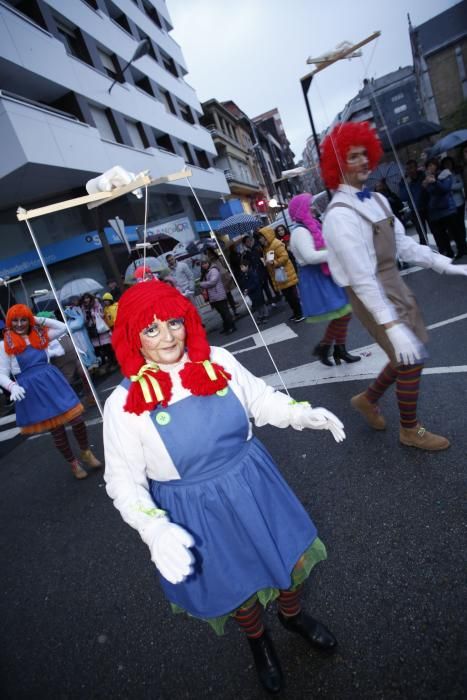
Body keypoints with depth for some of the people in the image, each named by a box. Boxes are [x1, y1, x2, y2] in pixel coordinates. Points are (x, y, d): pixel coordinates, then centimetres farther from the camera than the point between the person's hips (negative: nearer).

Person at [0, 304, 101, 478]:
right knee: (56, 430, 6)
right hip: (31, 390, -2)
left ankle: (86, 453, 26)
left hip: (53, 382, 3)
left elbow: (62, 327, 12)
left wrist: (39, 320, 7)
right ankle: (73, 463, 28)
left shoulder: (40, 335, 9)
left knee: (77, 419, -1)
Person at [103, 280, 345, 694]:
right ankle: (259, 641, 62)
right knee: (238, 592, 23)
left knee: (293, 560, 24)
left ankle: (293, 616, 62)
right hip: (197, 513, -2)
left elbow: (261, 400, 2)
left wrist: (304, 414, -13)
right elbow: (124, 481, -13)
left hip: (254, 487, 3)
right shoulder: (124, 404, -19)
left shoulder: (219, 362, -12)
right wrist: (155, 527, -29)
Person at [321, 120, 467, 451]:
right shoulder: (340, 214, -20)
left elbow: (405, 244, 11)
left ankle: (368, 399, 40)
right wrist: (391, 325, -29)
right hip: (374, 295, -8)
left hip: (396, 284, 8)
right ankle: (411, 430, 29)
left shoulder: (377, 200, 8)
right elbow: (362, 277, -26)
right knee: (411, 361, 3)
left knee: (409, 355, 17)